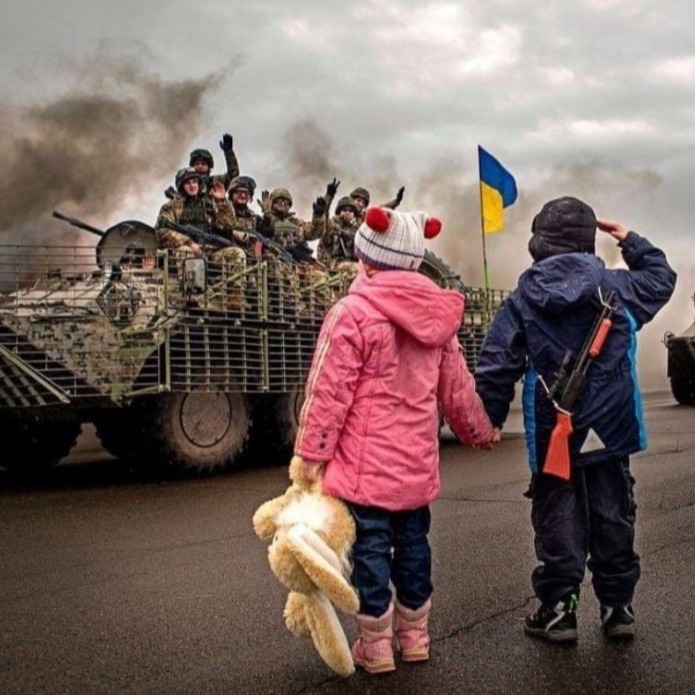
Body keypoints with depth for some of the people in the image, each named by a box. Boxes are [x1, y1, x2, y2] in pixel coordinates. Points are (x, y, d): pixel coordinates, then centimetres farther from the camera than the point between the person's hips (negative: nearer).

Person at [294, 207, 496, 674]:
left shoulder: (353, 312, -14)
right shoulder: (437, 315, 6)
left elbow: (329, 393, -14)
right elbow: (457, 389, 13)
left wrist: (312, 454, -8)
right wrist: (480, 431, 29)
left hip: (366, 462, -6)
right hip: (417, 461, 6)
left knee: (370, 547, 3)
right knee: (413, 542, 16)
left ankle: (376, 645, 13)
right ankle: (415, 636, 28)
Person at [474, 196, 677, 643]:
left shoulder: (522, 302, -7)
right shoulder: (618, 288, -2)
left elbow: (495, 368, -8)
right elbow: (662, 278, 20)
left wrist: (490, 420, 3)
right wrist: (631, 241, 28)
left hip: (553, 438, -1)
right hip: (610, 433, 2)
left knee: (558, 523, 9)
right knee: (614, 520, 13)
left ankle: (558, 610, 13)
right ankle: (618, 607, 21)